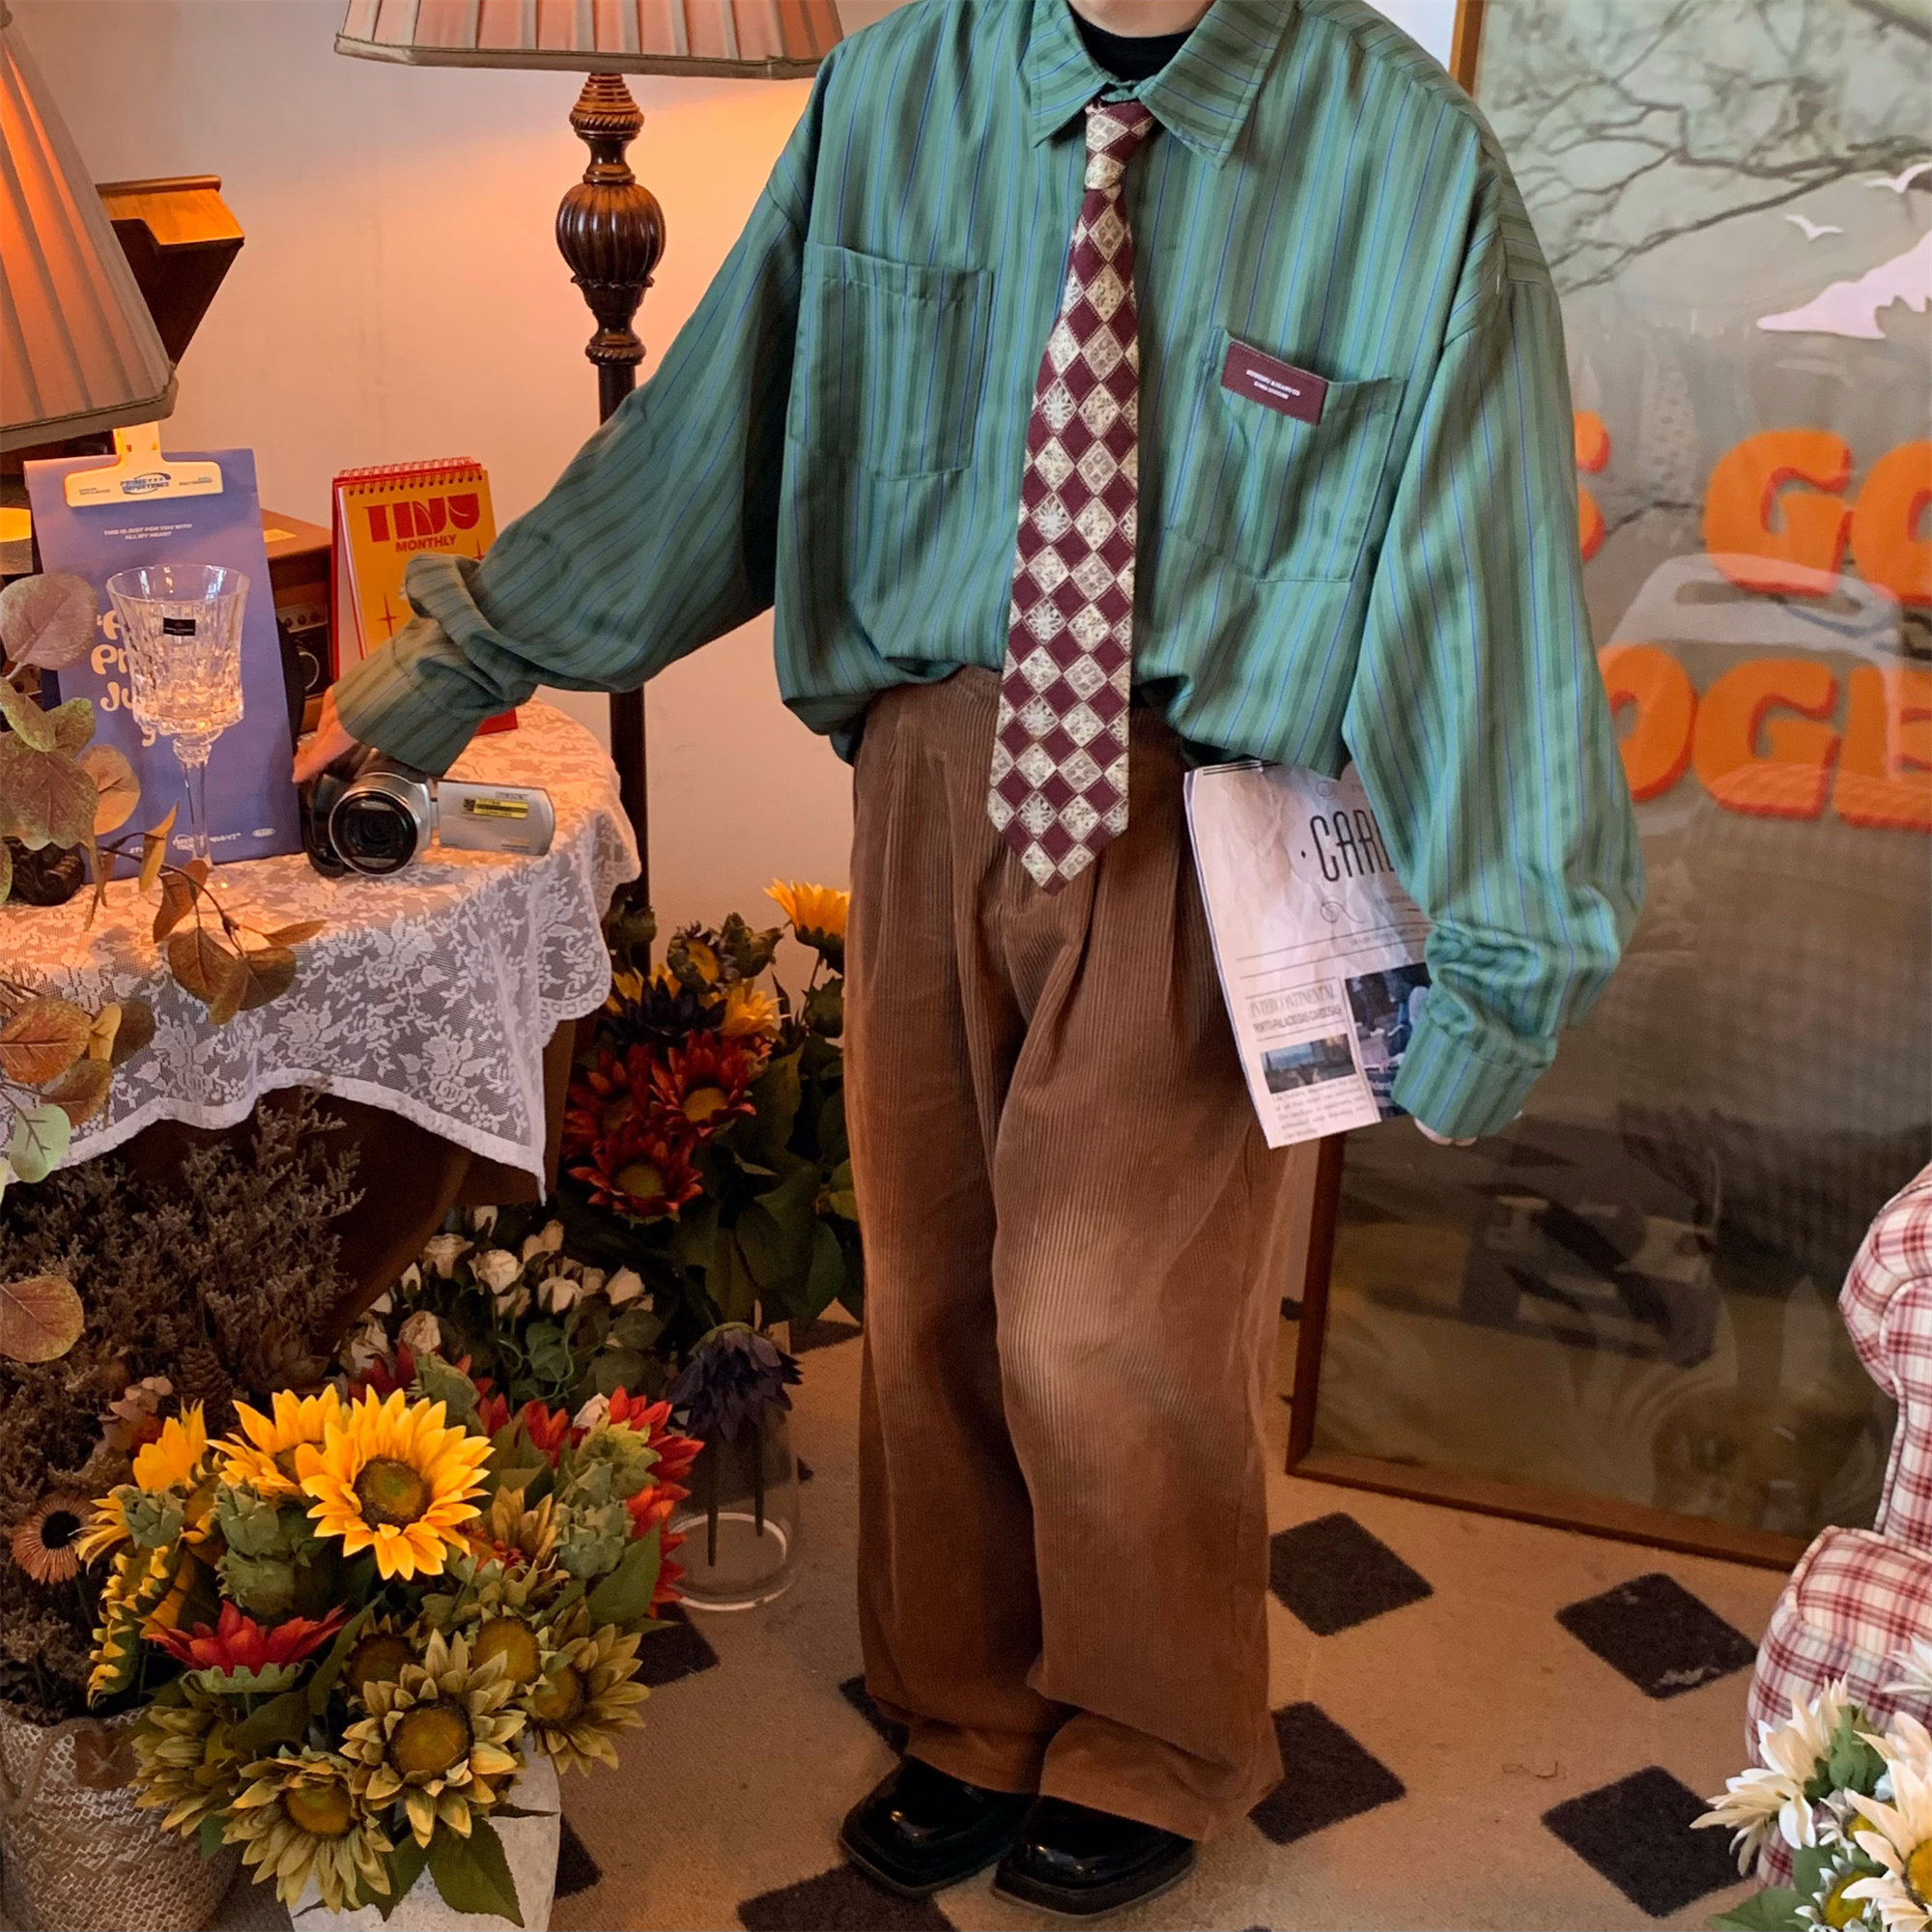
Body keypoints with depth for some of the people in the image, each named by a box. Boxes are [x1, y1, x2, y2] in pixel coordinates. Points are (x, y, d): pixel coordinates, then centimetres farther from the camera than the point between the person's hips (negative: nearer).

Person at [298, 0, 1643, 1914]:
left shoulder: (1409, 160, -11)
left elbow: (1482, 571, -8)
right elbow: (713, 426, 6)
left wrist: (1495, 956, -7)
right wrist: (463, 655, 9)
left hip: (1203, 819, -3)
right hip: (937, 766, 4)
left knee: (1106, 1326, -3)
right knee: (932, 1289, 14)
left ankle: (1154, 1753, 31)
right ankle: (967, 1719, 40)